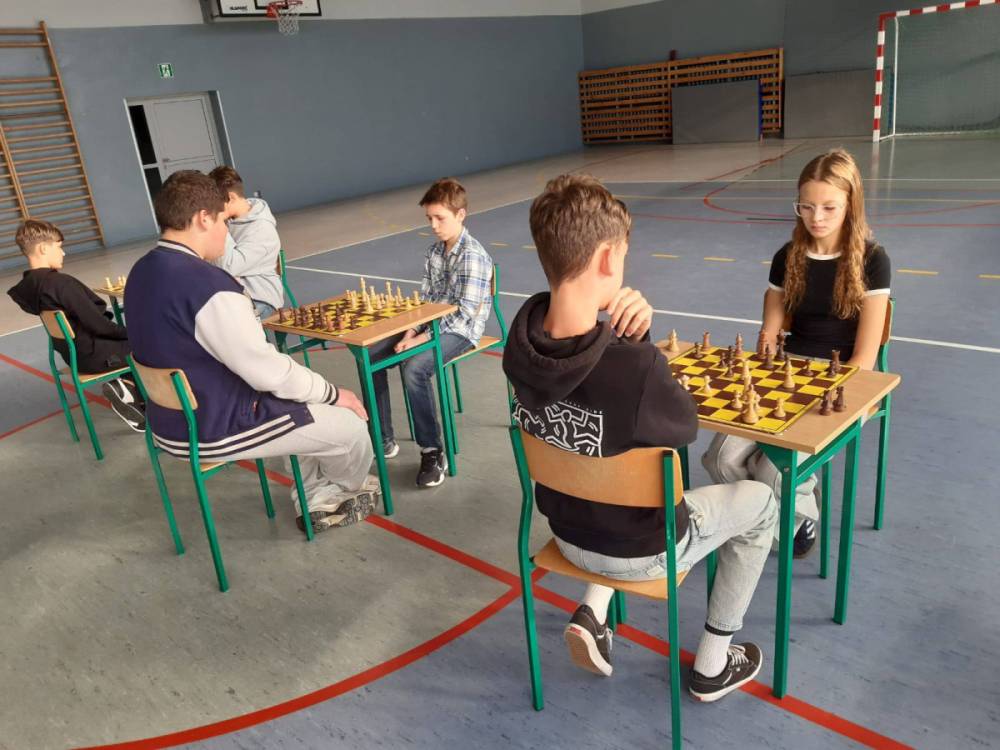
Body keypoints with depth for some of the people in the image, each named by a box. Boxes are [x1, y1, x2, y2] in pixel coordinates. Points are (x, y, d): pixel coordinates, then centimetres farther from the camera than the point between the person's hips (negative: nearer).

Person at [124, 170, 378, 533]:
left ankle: (315, 502, 32)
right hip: (214, 429, -10)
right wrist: (332, 393, -10)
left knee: (304, 403, 26)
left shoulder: (142, 273, 1)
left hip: (173, 420, 10)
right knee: (350, 424, 5)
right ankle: (348, 489, 37)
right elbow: (268, 372, -25)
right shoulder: (208, 284, -29)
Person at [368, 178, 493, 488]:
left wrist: (421, 338, -23)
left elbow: (464, 314, -23)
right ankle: (383, 439, 7)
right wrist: (411, 331, -7)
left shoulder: (472, 256, -18)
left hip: (460, 331, -9)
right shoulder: (435, 250, 9)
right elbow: (425, 297, 10)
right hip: (430, 325, 9)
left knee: (414, 367, -33)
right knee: (370, 355, -2)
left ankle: (433, 453, -18)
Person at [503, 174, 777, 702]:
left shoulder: (521, 336, -20)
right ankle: (713, 664, 33)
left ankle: (593, 613, 23)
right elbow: (686, 428, -15)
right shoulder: (636, 369, -37)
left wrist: (627, 328, -21)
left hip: (568, 530, 6)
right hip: (640, 549, -5)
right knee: (760, 502, 21)